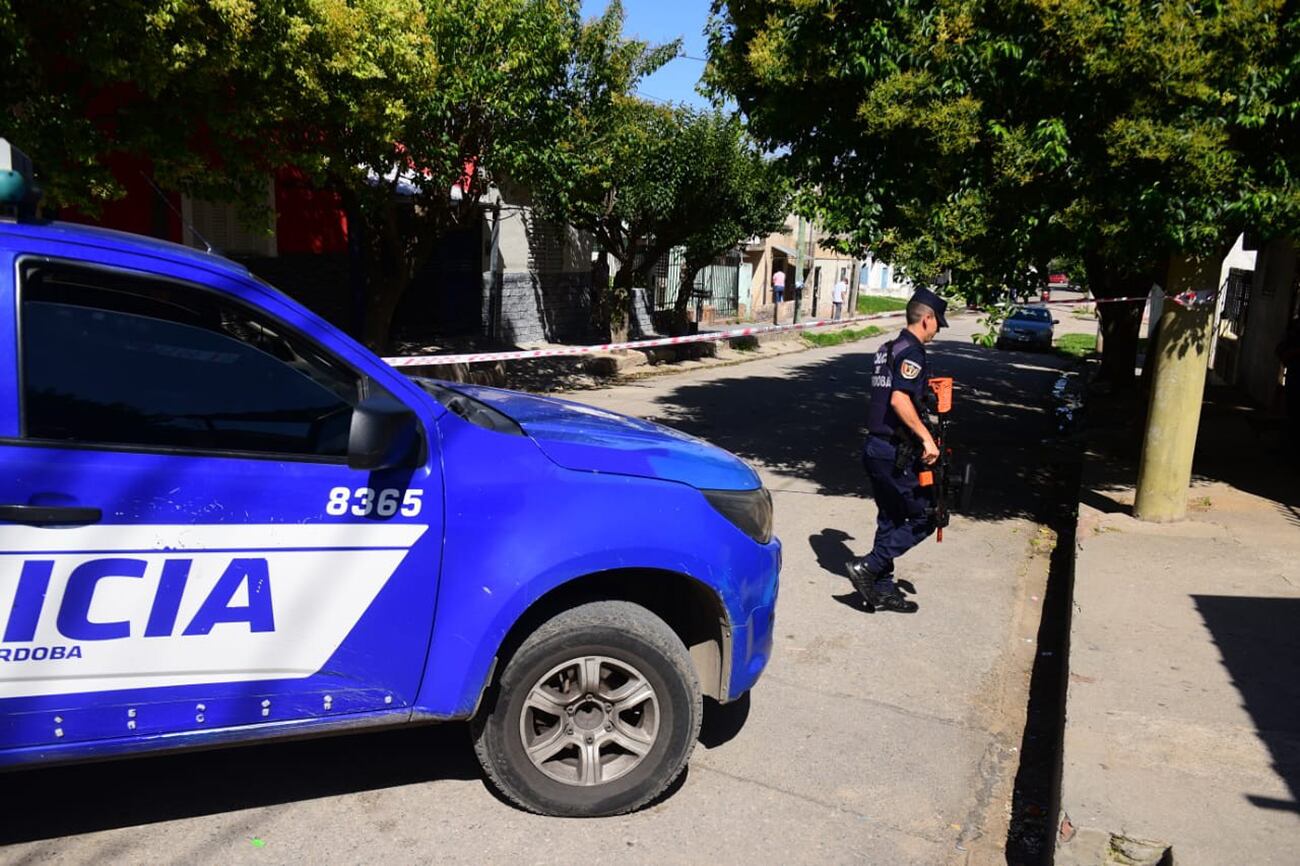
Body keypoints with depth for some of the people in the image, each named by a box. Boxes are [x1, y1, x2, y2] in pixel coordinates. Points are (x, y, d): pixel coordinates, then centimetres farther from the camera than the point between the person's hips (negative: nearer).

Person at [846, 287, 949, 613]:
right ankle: (867, 566, -5)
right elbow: (899, 400, -25)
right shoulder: (912, 351, -13)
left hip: (876, 446, 10)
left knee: (891, 519, 15)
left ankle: (882, 590, 20)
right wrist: (926, 438, -24)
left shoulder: (889, 349, 15)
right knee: (923, 518, 0)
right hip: (894, 452, -10)